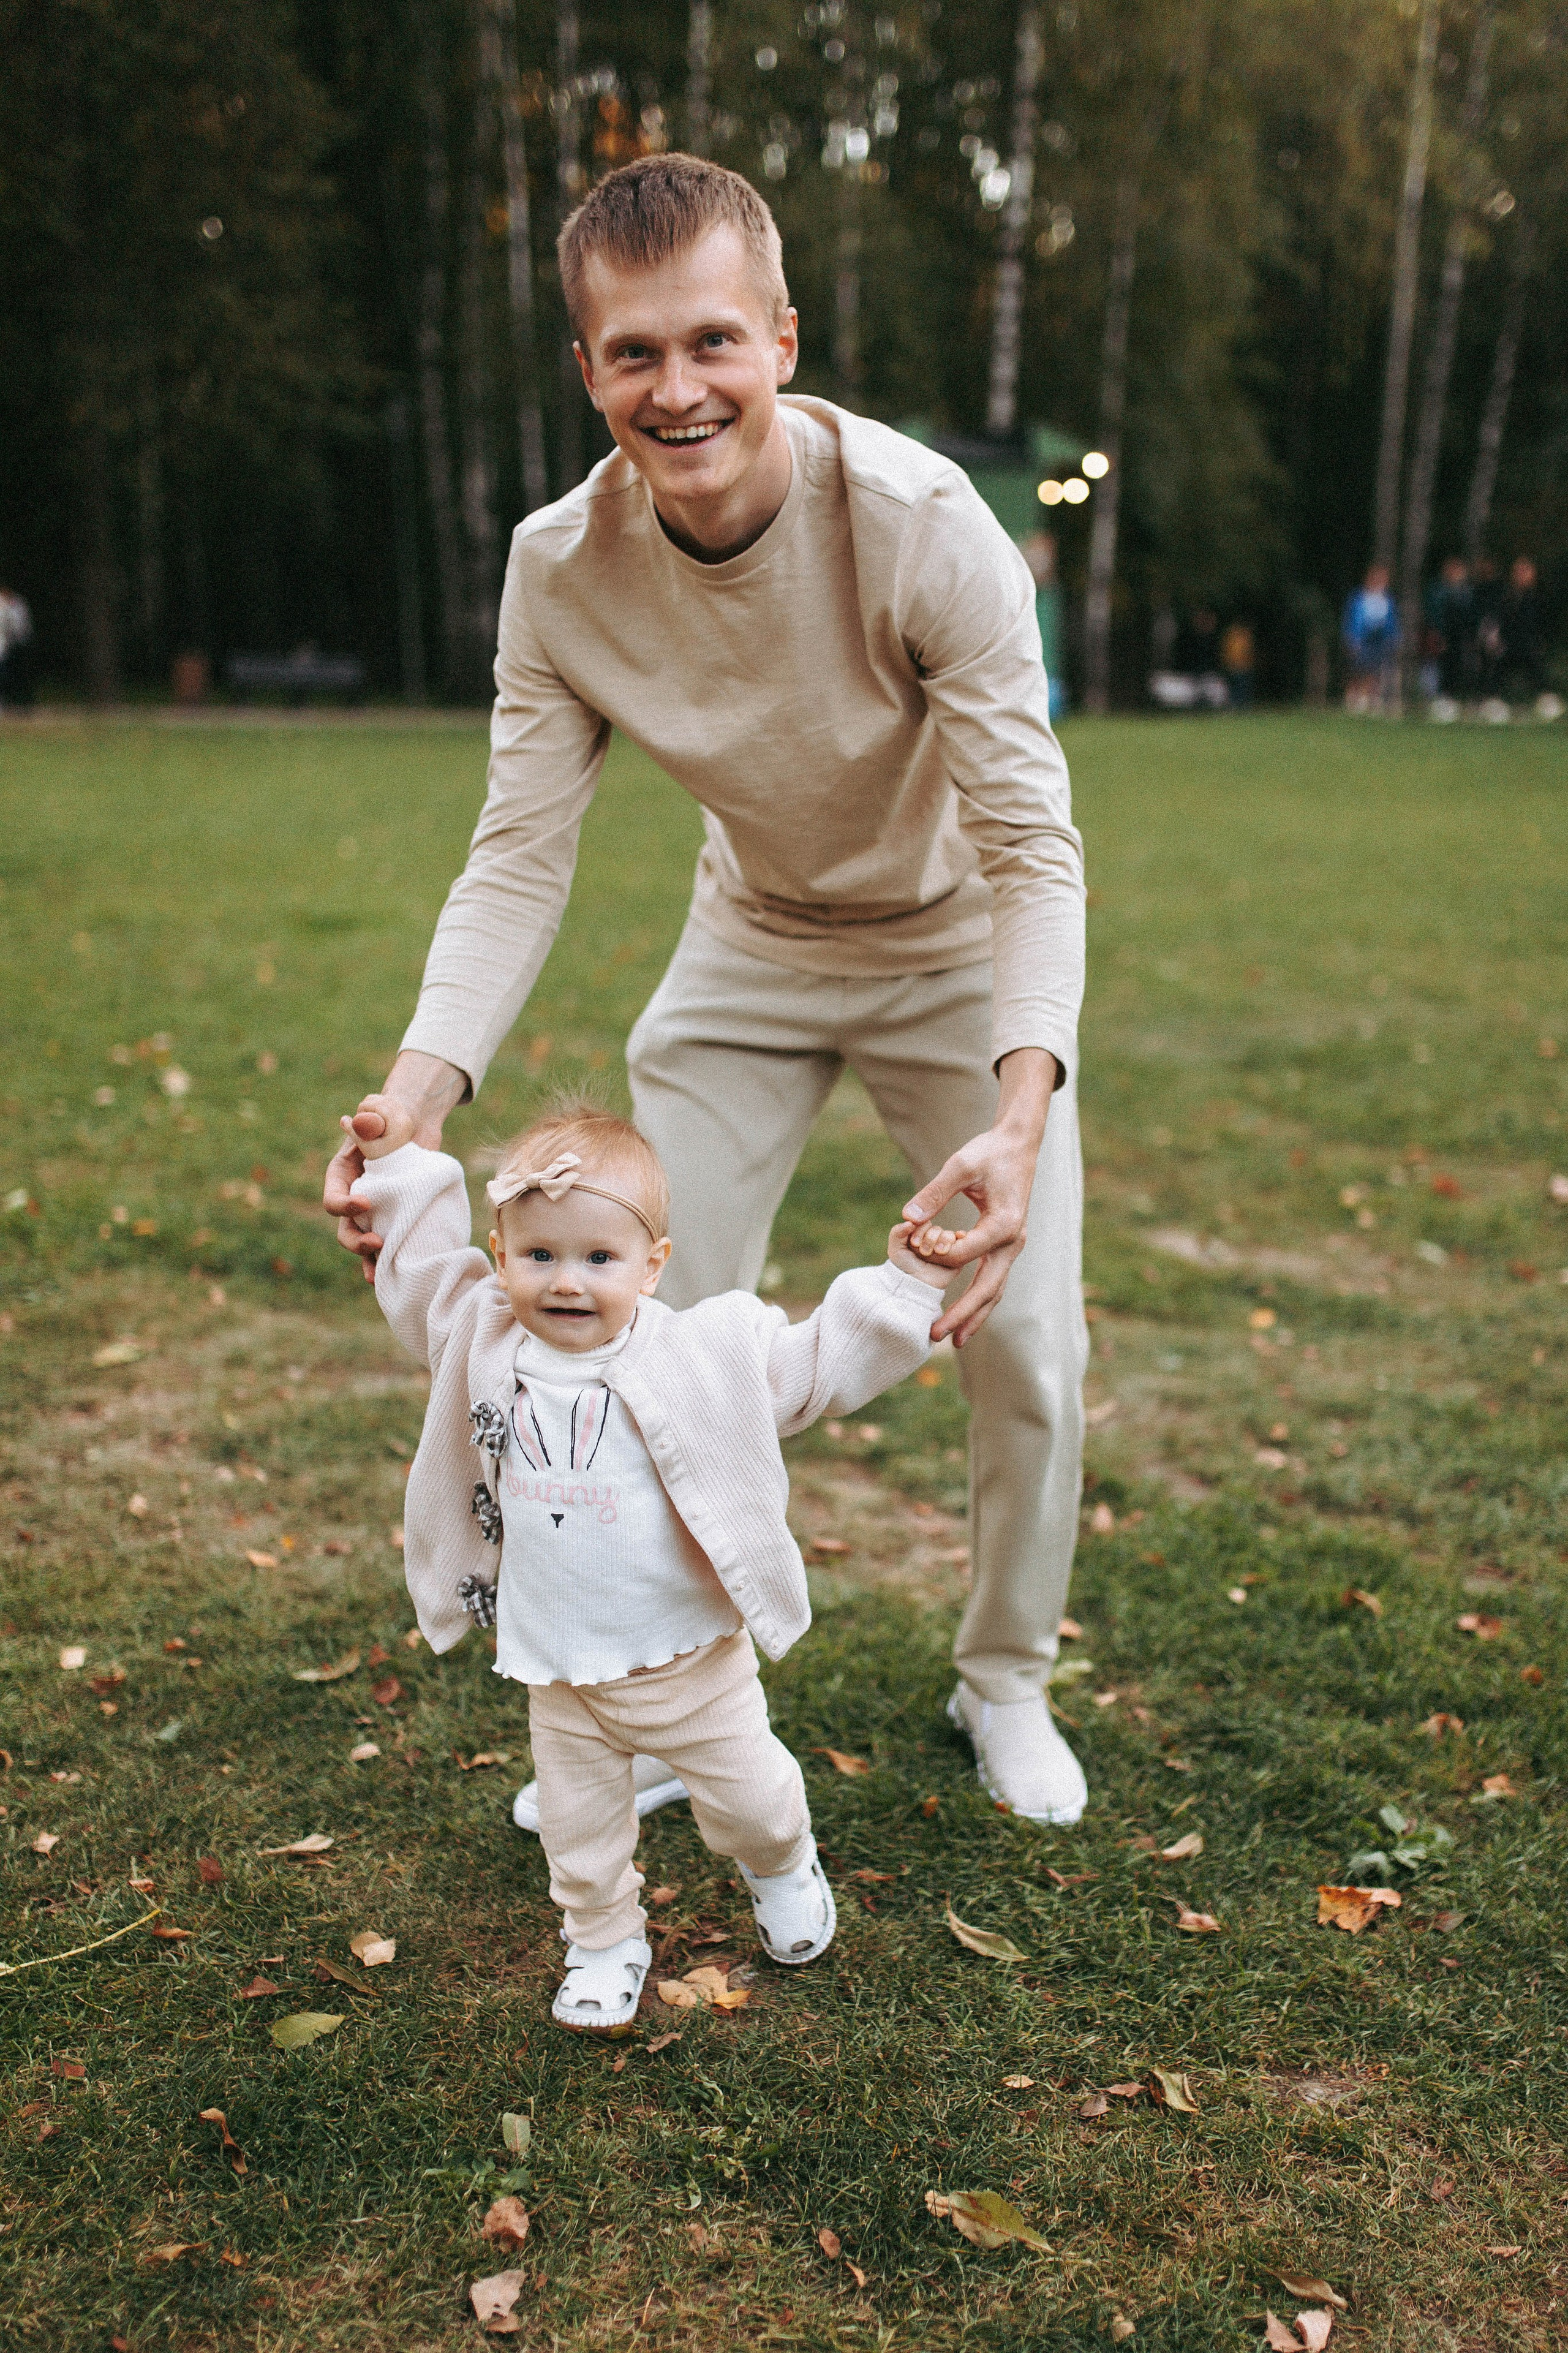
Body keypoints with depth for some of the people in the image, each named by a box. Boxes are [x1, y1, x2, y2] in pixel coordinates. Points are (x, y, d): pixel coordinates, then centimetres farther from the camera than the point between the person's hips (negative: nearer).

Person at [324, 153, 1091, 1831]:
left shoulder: (921, 523, -31)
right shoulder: (562, 566, -20)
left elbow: (1033, 852, -30)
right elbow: (516, 862, -17)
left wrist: (1019, 1119, -46)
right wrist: (413, 1097, -33)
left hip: (963, 952, -2)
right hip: (752, 950, 3)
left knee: (1027, 1345, -3)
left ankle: (1006, 1684, 24)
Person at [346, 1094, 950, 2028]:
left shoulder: (704, 1353, -16)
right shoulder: (486, 1343, -6)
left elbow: (822, 1363, -10)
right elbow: (425, 1267, 10)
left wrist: (900, 1287, -17)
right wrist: (401, 1163, 6)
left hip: (690, 1656, -2)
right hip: (558, 1672, 2)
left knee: (749, 1798, 14)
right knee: (578, 1825, 14)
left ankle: (783, 1866, 48)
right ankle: (606, 1942, 40)